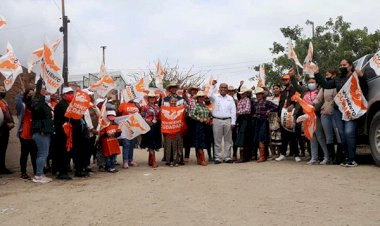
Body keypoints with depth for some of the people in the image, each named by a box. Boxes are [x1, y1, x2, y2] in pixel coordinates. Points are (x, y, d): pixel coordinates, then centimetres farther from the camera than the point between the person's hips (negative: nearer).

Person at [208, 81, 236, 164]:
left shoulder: (230, 98, 12)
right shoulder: (215, 97, 7)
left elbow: (233, 111, 8)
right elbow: (209, 95, -17)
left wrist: (233, 122, 1)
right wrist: (213, 85, -15)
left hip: (227, 121, 2)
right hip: (217, 120, -2)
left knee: (228, 140, 5)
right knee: (217, 140, 0)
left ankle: (228, 157, 12)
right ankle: (217, 157, 5)